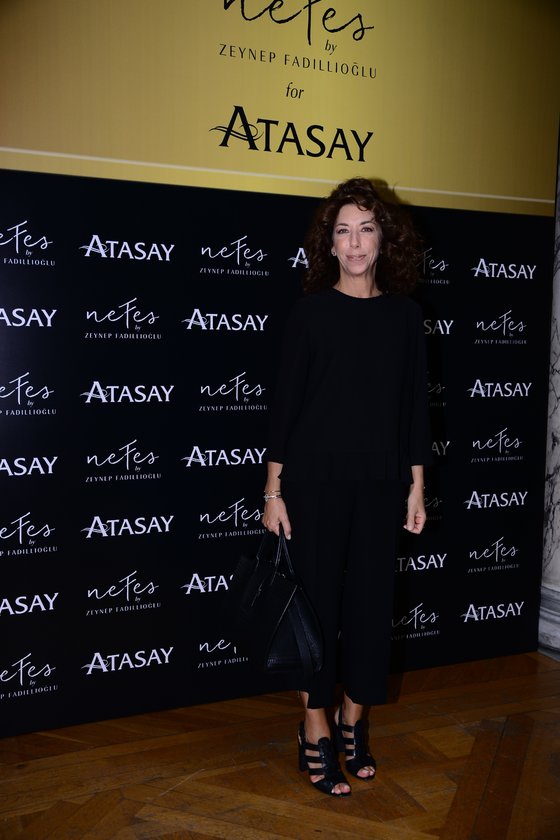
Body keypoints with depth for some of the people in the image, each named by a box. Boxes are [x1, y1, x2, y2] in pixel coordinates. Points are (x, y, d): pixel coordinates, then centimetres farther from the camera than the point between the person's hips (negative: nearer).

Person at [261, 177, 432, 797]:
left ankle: (352, 722, 30)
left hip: (380, 484, 3)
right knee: (317, 600, 4)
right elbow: (284, 401, -3)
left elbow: (414, 404, 8)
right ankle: (315, 730, 22)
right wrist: (273, 490, -6)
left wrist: (416, 486, 6)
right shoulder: (311, 311, -2)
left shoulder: (403, 314, 6)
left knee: (371, 601, 9)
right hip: (314, 480, -3)